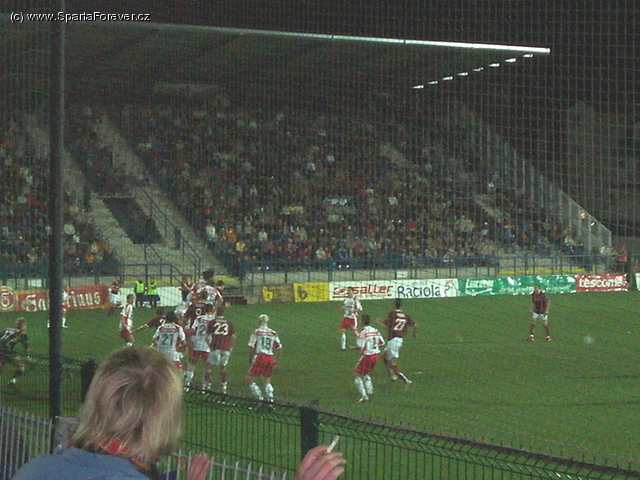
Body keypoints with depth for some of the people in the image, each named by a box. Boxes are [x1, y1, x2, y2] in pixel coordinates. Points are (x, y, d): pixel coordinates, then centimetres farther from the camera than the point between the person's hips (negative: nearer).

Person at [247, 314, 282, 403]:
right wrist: (276, 360, 22)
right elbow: (279, 348, 11)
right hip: (270, 358, 5)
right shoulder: (273, 333, 11)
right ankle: (270, 398, 7)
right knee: (267, 381, 21)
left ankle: (259, 397, -8)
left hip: (260, 357, -5)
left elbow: (251, 347, -6)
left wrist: (250, 358, 8)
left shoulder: (256, 332, -2)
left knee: (250, 380, 3)